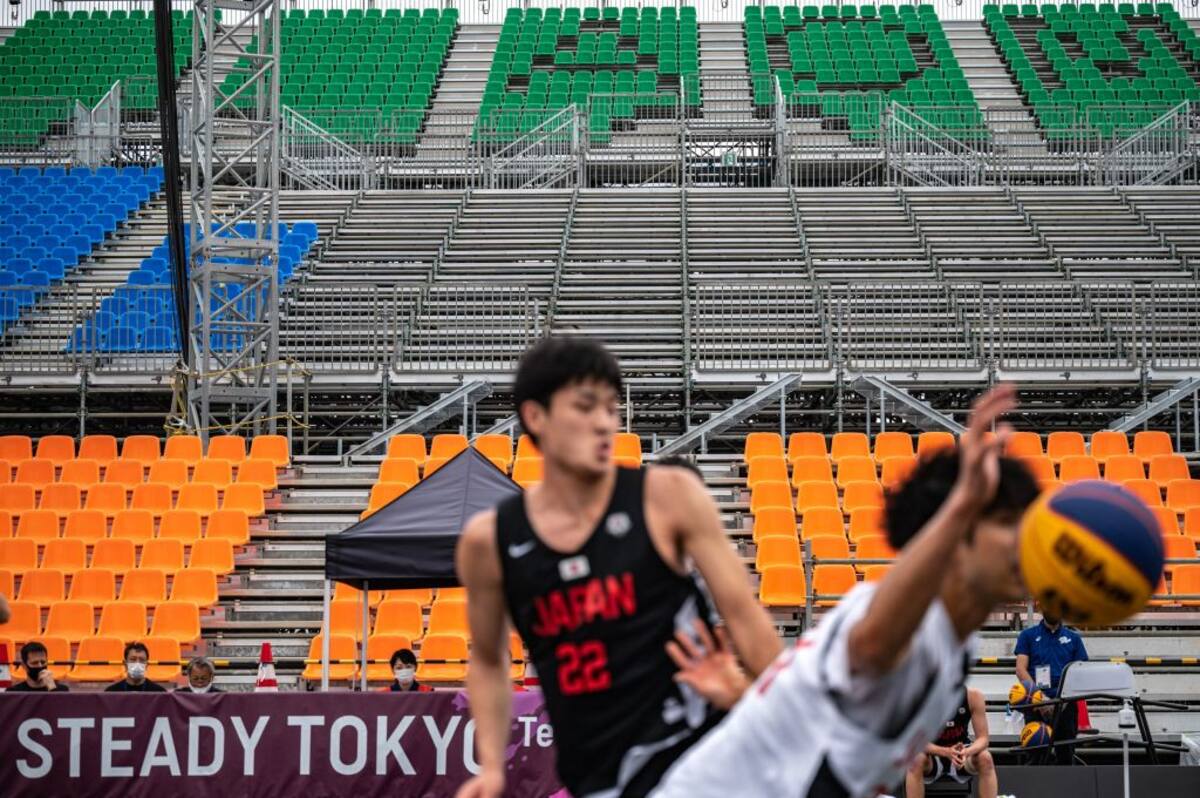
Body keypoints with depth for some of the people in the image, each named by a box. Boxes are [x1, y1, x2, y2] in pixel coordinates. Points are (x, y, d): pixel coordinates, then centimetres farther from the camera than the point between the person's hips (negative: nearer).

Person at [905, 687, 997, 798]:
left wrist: (967, 752, -42)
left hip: (961, 751, 2)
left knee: (985, 758, -30)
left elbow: (983, 738, -18)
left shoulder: (973, 696, -19)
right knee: (917, 760, -35)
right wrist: (946, 752, -45)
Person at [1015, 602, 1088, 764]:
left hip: (1066, 705, 2)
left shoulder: (1073, 638, 13)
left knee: (1065, 756, 1)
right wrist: (1039, 695, -18)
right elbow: (1021, 669, -1)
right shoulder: (1028, 636, 9)